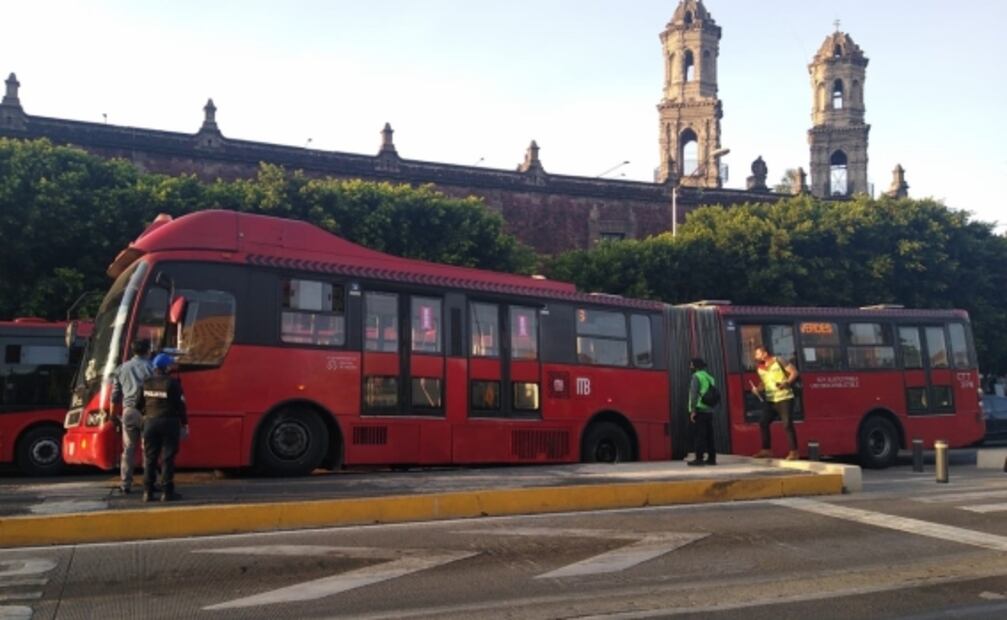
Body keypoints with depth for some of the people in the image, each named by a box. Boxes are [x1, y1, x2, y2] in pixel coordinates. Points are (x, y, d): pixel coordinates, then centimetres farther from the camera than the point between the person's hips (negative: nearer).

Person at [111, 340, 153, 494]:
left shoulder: (121, 369, 12)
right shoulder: (150, 367, 0)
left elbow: (115, 396, 14)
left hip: (128, 411, 3)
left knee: (128, 449, 7)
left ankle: (125, 484, 6)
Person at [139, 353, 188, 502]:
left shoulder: (146, 383, 5)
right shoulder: (172, 383, -12)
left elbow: (140, 404, 12)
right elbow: (180, 405, -9)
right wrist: (185, 423, -2)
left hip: (150, 422, 5)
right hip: (169, 422, -5)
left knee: (149, 458, 11)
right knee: (167, 458, -1)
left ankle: (147, 492, 12)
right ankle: (167, 492, -1)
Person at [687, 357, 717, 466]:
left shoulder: (697, 376, -6)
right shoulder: (710, 377, 19)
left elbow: (694, 394, -14)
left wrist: (693, 410, -15)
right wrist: (711, 407, 18)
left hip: (699, 410, -8)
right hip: (709, 410, 8)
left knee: (699, 435, -8)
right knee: (709, 435, 9)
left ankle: (699, 458, -10)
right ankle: (711, 458, 9)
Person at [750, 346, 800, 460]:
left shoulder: (778, 361, -7)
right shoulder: (760, 368, 10)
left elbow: (794, 372, -9)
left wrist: (786, 383, -24)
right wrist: (757, 389, 2)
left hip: (784, 398, -7)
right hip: (770, 400, 7)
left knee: (787, 424, -11)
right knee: (763, 423, 5)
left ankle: (794, 452, -5)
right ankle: (767, 450, 16)